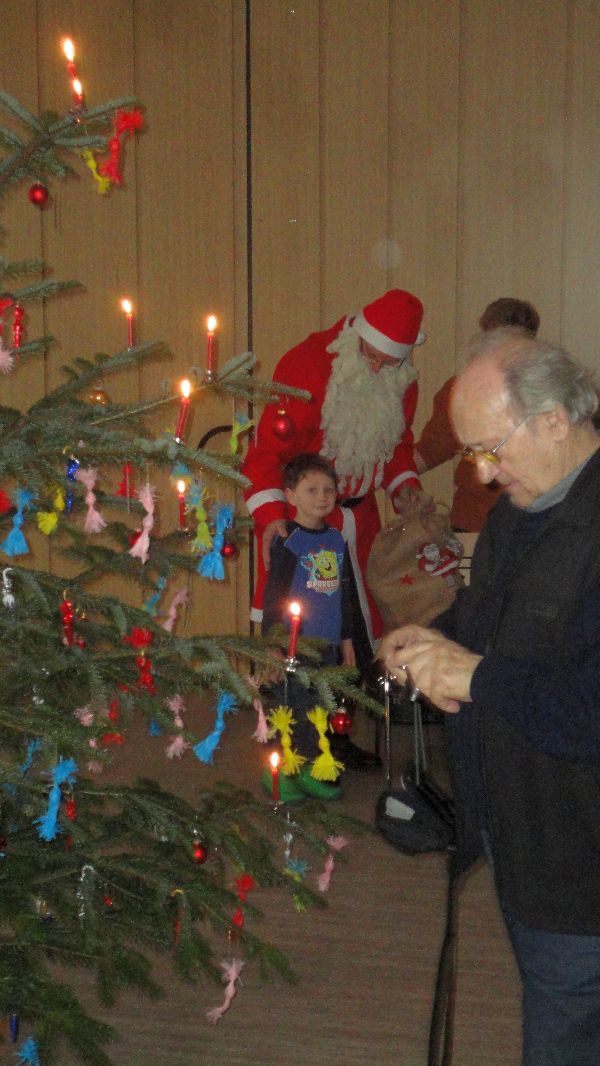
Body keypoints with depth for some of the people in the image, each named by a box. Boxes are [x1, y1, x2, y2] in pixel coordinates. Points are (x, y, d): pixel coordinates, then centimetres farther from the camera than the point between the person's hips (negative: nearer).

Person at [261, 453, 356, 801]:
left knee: (319, 706, 13)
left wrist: (346, 638, 17)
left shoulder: (337, 540, 9)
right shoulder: (288, 541, -10)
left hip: (327, 642, 6)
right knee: (290, 705, 1)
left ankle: (309, 769, 26)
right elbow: (274, 593, -11)